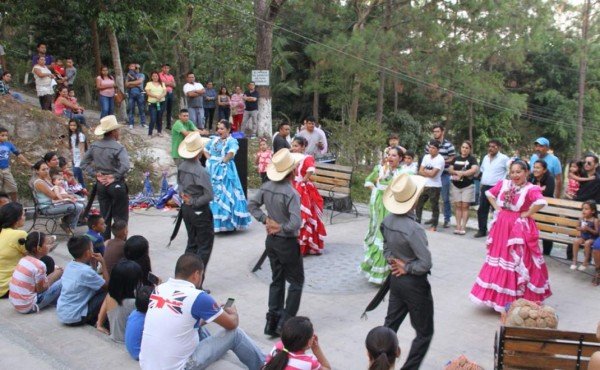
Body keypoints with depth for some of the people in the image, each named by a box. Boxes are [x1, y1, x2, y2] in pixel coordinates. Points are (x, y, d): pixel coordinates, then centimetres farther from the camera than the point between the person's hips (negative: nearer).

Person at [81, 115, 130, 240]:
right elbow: (125, 166, -30)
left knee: (105, 216, 14)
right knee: (120, 217, 4)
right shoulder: (118, 148, -17)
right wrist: (115, 177, -17)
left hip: (101, 184, 6)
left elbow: (84, 163, 6)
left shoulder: (94, 146, 1)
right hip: (116, 185, -6)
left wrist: (96, 174, 1)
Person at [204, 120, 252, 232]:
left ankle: (228, 223, 0)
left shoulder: (232, 141, -10)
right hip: (212, 170, 8)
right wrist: (209, 159, 7)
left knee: (225, 195, -7)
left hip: (224, 171, -8)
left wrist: (223, 161, -19)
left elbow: (231, 152, -29)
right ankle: (213, 221, 22)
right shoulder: (214, 140, 12)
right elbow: (205, 150, 24)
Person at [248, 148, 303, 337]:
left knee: (277, 280, 19)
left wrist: (266, 220, 0)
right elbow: (296, 223, -31)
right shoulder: (292, 194, -25)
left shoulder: (266, 187, -4)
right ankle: (285, 323, 6)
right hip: (287, 243, -7)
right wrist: (281, 228, -14)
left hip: (271, 241, 7)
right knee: (296, 282, 9)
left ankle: (273, 321, 21)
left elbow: (252, 206, 7)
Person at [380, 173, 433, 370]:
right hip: (414, 284, -7)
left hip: (396, 279, 8)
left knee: (390, 325, 20)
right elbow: (425, 264, -27)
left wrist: (393, 261, 0)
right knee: (424, 333, 10)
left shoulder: (387, 221, -3)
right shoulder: (414, 229, -28)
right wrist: (406, 268, -12)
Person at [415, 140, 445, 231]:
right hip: (424, 185, 7)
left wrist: (425, 171, -2)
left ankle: (434, 226, 8)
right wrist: (429, 173, -11)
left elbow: (432, 174, -19)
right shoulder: (426, 157, 9)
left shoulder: (440, 159, -12)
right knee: (418, 204, 12)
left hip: (435, 186, -7)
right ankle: (417, 222, 23)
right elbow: (420, 171, 5)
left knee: (434, 206, 0)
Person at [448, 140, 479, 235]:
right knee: (458, 206, 4)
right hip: (456, 186, 4)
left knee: (465, 206, -3)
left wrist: (461, 173, -17)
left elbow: (475, 169, -17)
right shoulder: (456, 158, 11)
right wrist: (457, 172, -13)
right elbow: (450, 169, 8)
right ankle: (458, 226, 6)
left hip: (468, 186, -4)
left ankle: (463, 227, -2)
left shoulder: (472, 159, -2)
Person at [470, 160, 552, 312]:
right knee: (499, 258, 15)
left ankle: (517, 299, 10)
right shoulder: (504, 184, 3)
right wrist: (497, 207, 7)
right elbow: (489, 193, 19)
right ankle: (498, 295, 30)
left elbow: (541, 202, -34)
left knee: (518, 262, 0)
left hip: (519, 228, -6)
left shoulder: (530, 189, -16)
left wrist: (527, 213, -22)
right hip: (502, 225, 7)